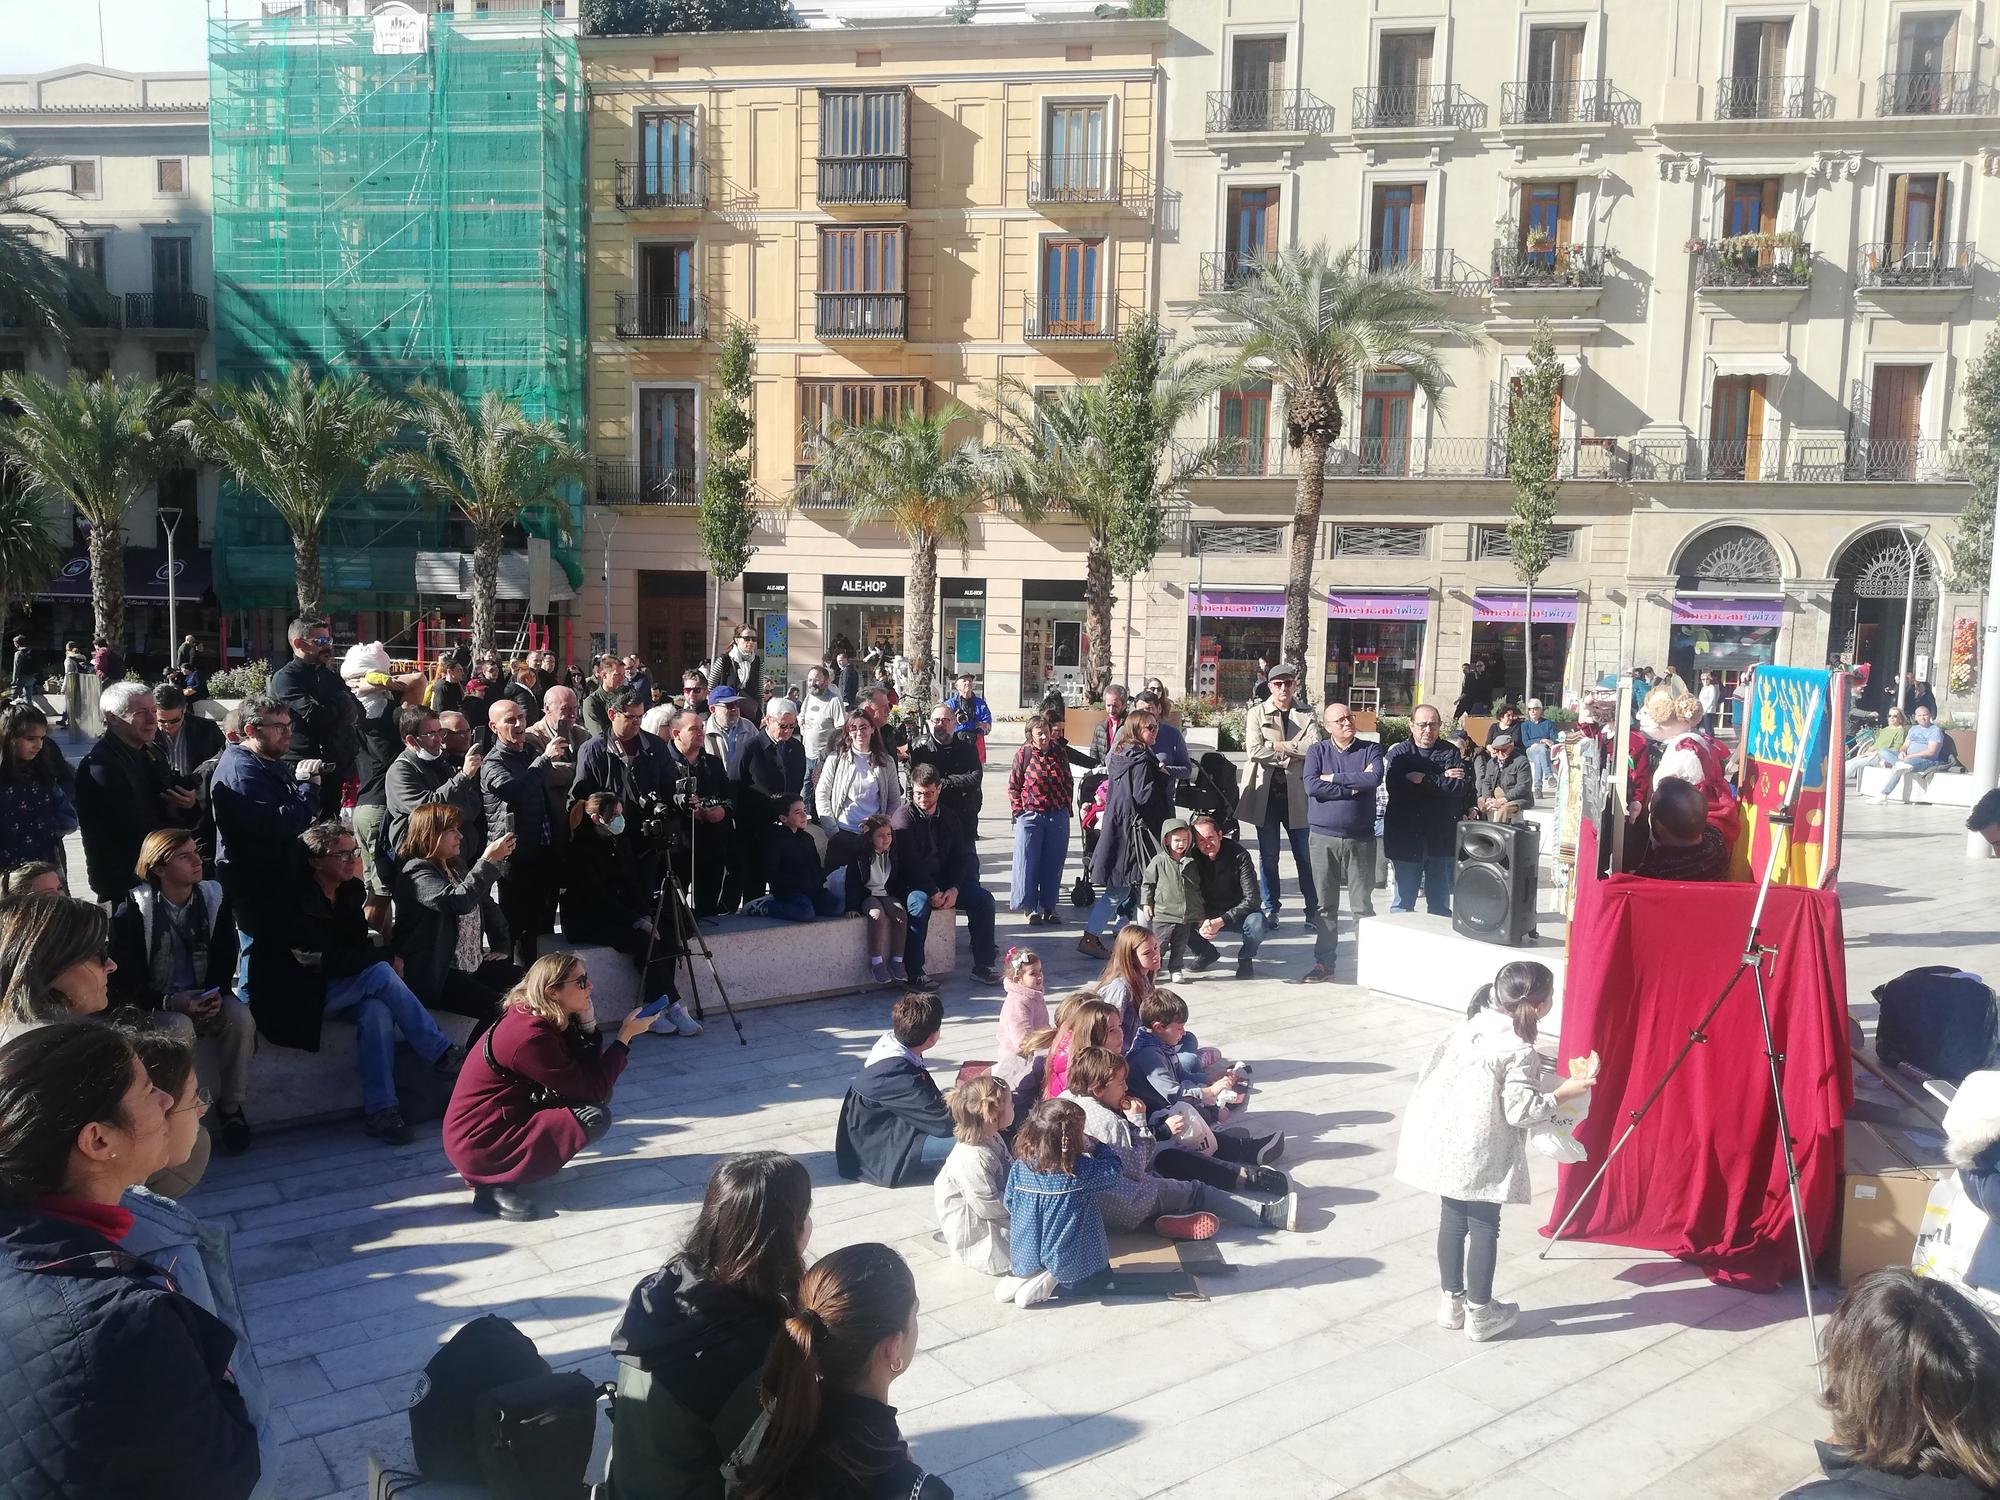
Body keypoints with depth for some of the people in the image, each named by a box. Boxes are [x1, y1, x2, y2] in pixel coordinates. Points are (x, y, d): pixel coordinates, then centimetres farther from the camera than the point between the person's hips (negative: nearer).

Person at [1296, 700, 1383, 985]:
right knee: (1325, 905, 6)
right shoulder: (1317, 751, 4)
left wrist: (1334, 778, -11)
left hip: (1360, 839, -1)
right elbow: (1311, 786, -12)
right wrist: (1354, 786, -10)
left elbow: (1375, 778, -16)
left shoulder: (1370, 749, 4)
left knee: (1363, 905, 3)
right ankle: (1323, 965, 12)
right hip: (1323, 839, 1)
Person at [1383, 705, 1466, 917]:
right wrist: (1442, 780, -12)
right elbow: (1395, 788, -15)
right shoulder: (1398, 754, 3)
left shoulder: (1450, 752, 7)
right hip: (1406, 838, -1)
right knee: (1403, 901, 6)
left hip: (1442, 838, 1)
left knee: (1441, 903, 10)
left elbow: (1463, 786, -9)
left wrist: (1425, 780, -14)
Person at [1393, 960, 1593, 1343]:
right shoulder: (1519, 1051, -18)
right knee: (1484, 1227, 8)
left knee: (1452, 1220, 17)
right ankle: (1479, 1314, 20)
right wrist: (1565, 1093, -5)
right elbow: (1522, 1111, -17)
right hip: (1481, 1156, -7)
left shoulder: (1471, 1023, 3)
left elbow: (1436, 1062, 14)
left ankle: (1451, 1302, 30)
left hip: (1444, 1145, 7)